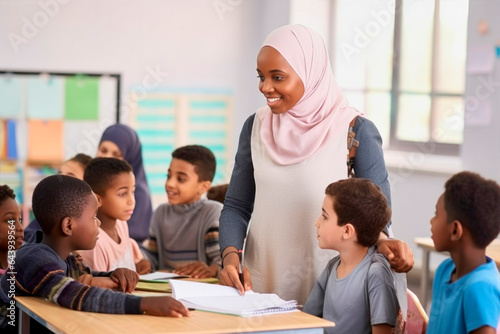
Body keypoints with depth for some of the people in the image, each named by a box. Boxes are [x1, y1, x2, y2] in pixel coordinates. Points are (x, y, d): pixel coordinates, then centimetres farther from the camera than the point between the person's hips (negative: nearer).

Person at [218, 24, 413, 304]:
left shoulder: (356, 132, -10)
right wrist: (231, 256, -10)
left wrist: (382, 242, -26)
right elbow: (237, 207, 7)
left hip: (326, 291, -3)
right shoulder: (256, 126, 2)